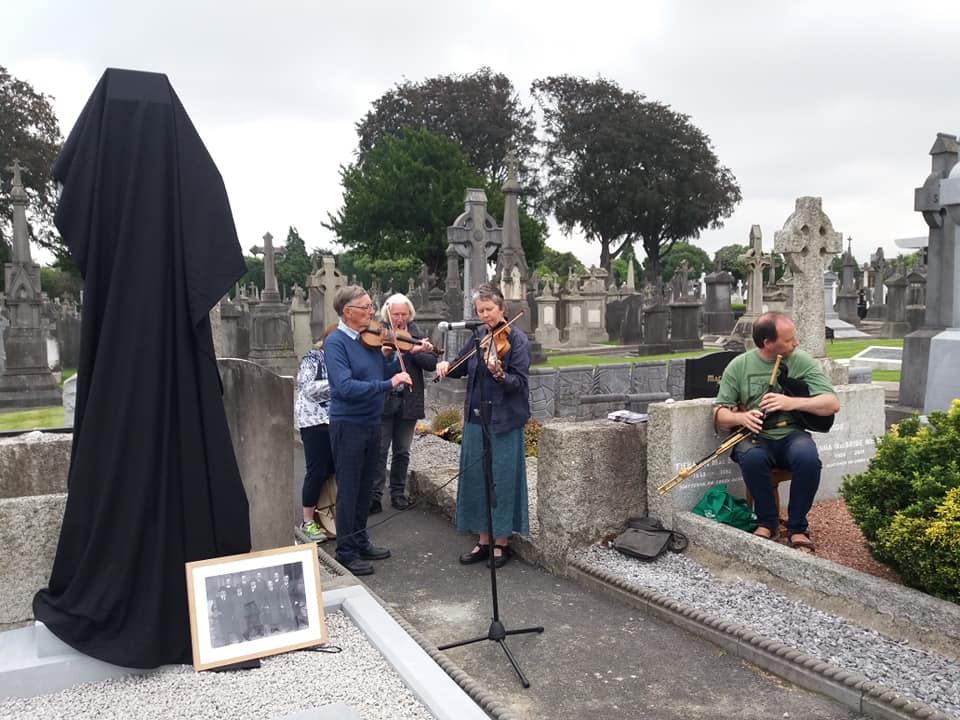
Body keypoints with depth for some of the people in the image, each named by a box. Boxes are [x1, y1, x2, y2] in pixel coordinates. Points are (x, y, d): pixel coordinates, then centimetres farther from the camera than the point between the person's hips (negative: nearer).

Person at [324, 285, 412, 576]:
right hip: (348, 425, -7)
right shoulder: (335, 342, -15)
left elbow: (385, 374, 10)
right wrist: (389, 384, -29)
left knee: (364, 488, 18)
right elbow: (346, 387, -26)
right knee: (348, 491, 3)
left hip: (372, 423, 7)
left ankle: (361, 542, 32)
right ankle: (346, 552, 16)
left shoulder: (370, 339, 6)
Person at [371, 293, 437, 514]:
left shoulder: (415, 334, 7)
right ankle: (375, 496, 5)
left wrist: (413, 351, -17)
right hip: (382, 400, -2)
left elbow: (432, 363, -2)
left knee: (402, 452, 11)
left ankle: (398, 493, 23)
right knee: (379, 450, -2)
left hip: (408, 401, 3)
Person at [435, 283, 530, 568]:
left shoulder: (517, 340, -8)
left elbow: (520, 382, -15)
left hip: (504, 422, -6)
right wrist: (446, 366, -1)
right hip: (475, 419, 6)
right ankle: (484, 541, 22)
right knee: (477, 480, 10)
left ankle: (502, 542, 15)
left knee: (502, 480, 1)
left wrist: (499, 374, -34)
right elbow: (461, 368, 20)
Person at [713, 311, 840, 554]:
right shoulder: (739, 366, 1)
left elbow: (832, 404, -3)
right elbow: (719, 415, 2)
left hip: (792, 434, 1)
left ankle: (797, 527, -10)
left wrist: (791, 402, -19)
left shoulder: (802, 361, 2)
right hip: (755, 436, 0)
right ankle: (767, 522, -9)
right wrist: (741, 417, -21)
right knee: (752, 458, -35)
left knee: (808, 458, -33)